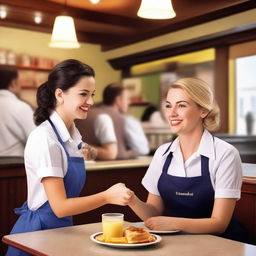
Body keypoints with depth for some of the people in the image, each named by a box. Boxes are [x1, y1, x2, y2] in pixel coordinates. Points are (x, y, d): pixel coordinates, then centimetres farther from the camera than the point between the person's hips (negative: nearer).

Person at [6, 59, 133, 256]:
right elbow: (60, 206, -23)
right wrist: (108, 196, -30)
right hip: (37, 232, -7)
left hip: (62, 228, 8)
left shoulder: (73, 135, 3)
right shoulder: (45, 138, -21)